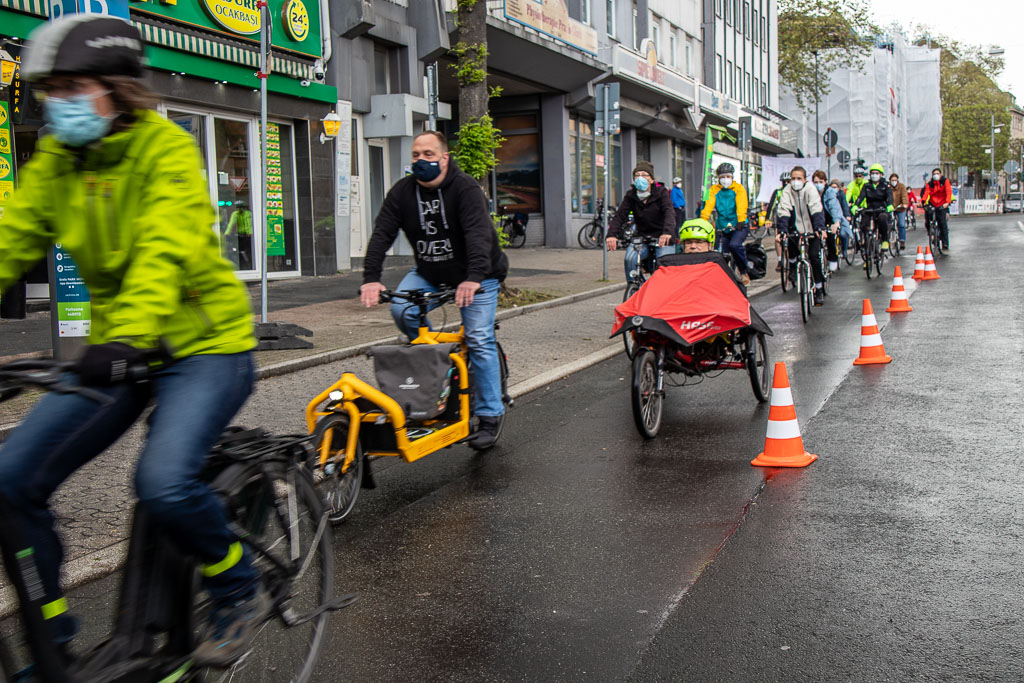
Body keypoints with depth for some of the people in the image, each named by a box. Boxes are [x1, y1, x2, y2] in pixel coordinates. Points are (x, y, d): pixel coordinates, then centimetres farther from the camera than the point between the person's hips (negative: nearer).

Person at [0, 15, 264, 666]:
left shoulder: (165, 148, -15)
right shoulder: (54, 161, 3)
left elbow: (165, 251, -29)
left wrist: (128, 337, -45)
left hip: (203, 343, -6)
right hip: (116, 347, 7)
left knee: (163, 480, -29)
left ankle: (241, 593, 0)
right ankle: (53, 634, 16)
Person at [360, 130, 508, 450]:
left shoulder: (465, 188, -21)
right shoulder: (403, 191, -6)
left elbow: (478, 233, -35)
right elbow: (382, 234, -14)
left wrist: (473, 278, -51)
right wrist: (371, 278, -30)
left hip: (477, 276, -4)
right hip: (427, 273, 5)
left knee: (479, 339, -12)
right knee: (402, 310, -21)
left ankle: (490, 415, -2)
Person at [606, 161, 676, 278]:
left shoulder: (661, 193, -8)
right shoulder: (631, 195, 0)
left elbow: (669, 212, -24)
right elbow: (620, 215, -12)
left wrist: (667, 232, -45)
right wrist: (611, 234, -33)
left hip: (663, 239, -2)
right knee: (630, 258, -25)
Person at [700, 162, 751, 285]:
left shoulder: (738, 188, -1)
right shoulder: (714, 190, 5)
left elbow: (741, 205, -17)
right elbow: (709, 205, -10)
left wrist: (741, 221, -34)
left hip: (738, 226, -4)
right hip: (722, 228, 4)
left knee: (734, 245, -29)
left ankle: (744, 272, -11)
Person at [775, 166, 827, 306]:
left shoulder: (810, 189, -13)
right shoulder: (787, 191, -7)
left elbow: (816, 210, -24)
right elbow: (784, 212, -17)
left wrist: (820, 227, -38)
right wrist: (782, 230, -31)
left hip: (812, 230, -2)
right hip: (796, 229, 2)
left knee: (814, 257, -12)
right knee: (789, 242, -28)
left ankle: (819, 290, 1)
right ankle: (793, 265, 6)